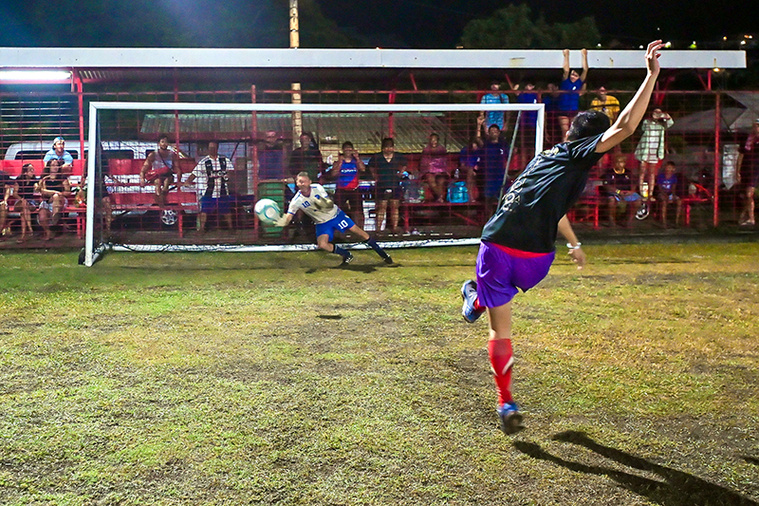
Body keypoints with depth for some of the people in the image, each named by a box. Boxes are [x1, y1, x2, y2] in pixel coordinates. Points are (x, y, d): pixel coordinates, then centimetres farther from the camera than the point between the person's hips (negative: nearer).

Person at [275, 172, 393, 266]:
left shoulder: (317, 188, -19)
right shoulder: (296, 200, -19)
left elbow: (331, 204, -17)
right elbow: (288, 217, -27)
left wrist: (325, 204, -40)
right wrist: (282, 222, -50)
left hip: (335, 214, -1)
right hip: (322, 223, 1)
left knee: (358, 231, -4)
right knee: (322, 244, -21)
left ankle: (381, 252, 11)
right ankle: (347, 256, 2)